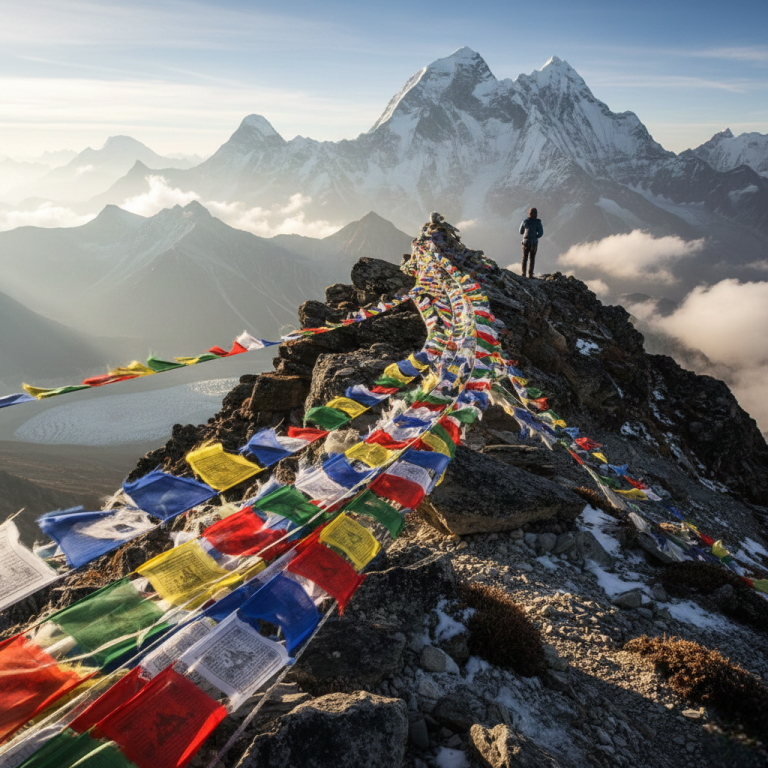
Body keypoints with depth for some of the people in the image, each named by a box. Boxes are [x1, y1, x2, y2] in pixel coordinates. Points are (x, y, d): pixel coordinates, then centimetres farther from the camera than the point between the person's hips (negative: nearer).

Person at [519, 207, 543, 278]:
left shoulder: (525, 221, 1)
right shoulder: (538, 222, -5)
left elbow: (521, 232, 11)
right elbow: (541, 233, -7)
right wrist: (536, 236, 13)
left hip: (526, 241, 1)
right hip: (534, 242, -1)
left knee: (525, 258, 10)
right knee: (532, 258, 9)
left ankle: (523, 273, -2)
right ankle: (530, 274, 5)